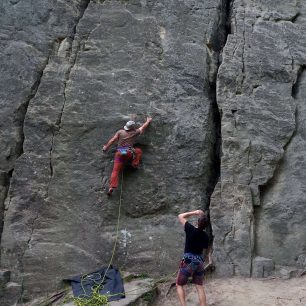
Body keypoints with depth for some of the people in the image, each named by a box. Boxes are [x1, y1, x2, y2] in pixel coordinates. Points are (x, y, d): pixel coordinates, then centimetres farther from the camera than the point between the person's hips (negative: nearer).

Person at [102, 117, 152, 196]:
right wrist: (148, 121, 45)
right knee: (139, 151, 27)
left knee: (115, 170, -4)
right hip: (129, 152, -2)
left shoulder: (120, 132, 12)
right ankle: (135, 164, 11)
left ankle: (111, 187, -20)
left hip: (119, 153, 2)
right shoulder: (135, 132, 11)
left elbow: (112, 140, 8)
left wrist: (106, 147, 21)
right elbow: (143, 127, 26)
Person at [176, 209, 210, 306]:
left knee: (179, 285, 9)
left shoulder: (191, 230, -16)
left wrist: (195, 212, 0)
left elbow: (180, 216, -4)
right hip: (200, 261, 5)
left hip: (188, 261, -4)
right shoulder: (206, 236, -2)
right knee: (200, 287, 10)